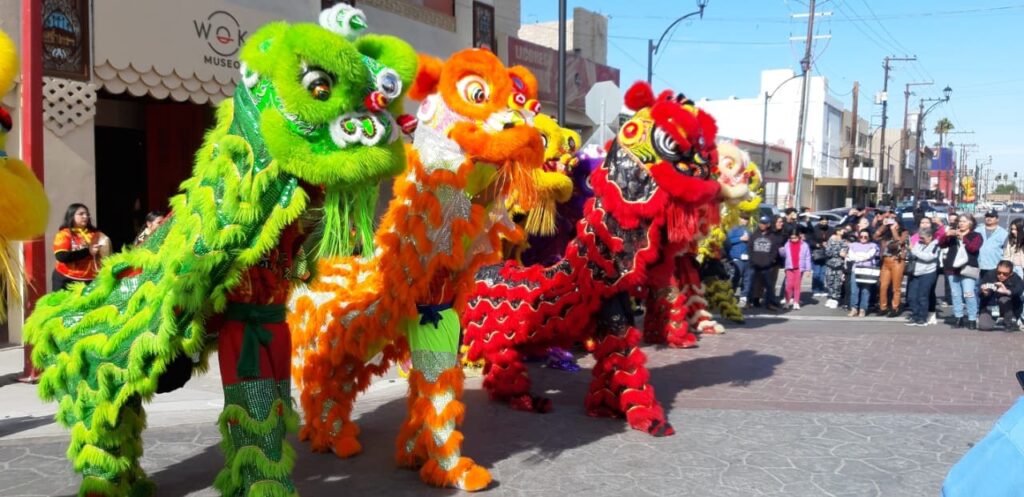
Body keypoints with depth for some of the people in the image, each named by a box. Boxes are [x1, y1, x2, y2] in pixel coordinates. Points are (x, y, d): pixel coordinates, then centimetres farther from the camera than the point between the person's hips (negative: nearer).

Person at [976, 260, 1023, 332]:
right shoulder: (989, 276, -11)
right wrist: (984, 293, -43)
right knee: (984, 326, -22)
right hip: (990, 306, 0)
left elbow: (1019, 290, -34)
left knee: (1004, 299, -33)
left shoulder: (1015, 279, -14)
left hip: (1010, 309, 0)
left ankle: (1011, 323, -13)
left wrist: (1006, 291, -53)